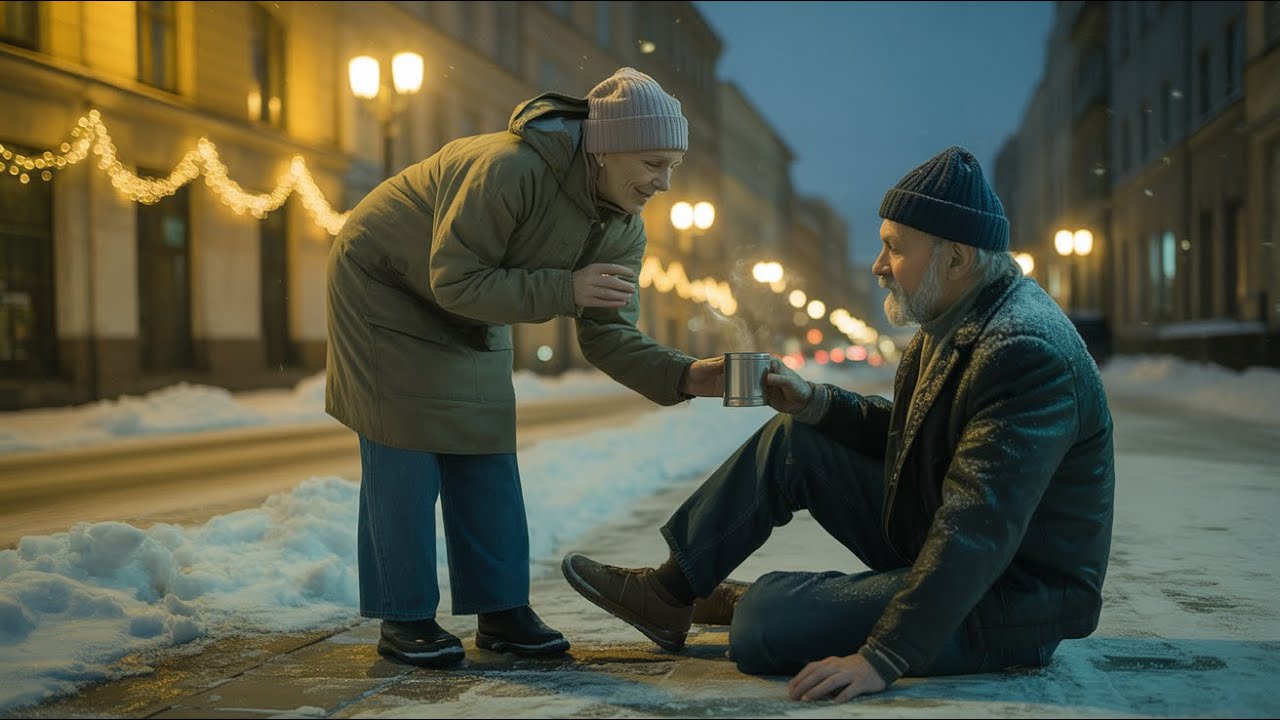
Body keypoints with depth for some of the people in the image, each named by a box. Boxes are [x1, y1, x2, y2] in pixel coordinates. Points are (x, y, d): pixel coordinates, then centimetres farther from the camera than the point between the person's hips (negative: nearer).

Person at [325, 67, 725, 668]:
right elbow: (455, 283, -33)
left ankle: (501, 610, 8)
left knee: (485, 448, 2)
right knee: (405, 449, -9)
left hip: (471, 312, 7)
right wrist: (564, 288, -41)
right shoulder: (509, 169, -37)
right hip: (383, 281, -7)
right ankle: (403, 618, -1)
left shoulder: (623, 230, -13)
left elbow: (608, 336, -12)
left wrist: (685, 376, -29)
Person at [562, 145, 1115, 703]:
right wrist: (813, 403, 3)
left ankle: (740, 601, 13)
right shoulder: (956, 321, 5)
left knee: (762, 627, -21)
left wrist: (883, 658, -35)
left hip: (1007, 604, -9)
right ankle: (670, 592, 15)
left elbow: (976, 534, -33)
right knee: (790, 441, 7)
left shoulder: (1028, 353, -27)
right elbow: (904, 436, 18)